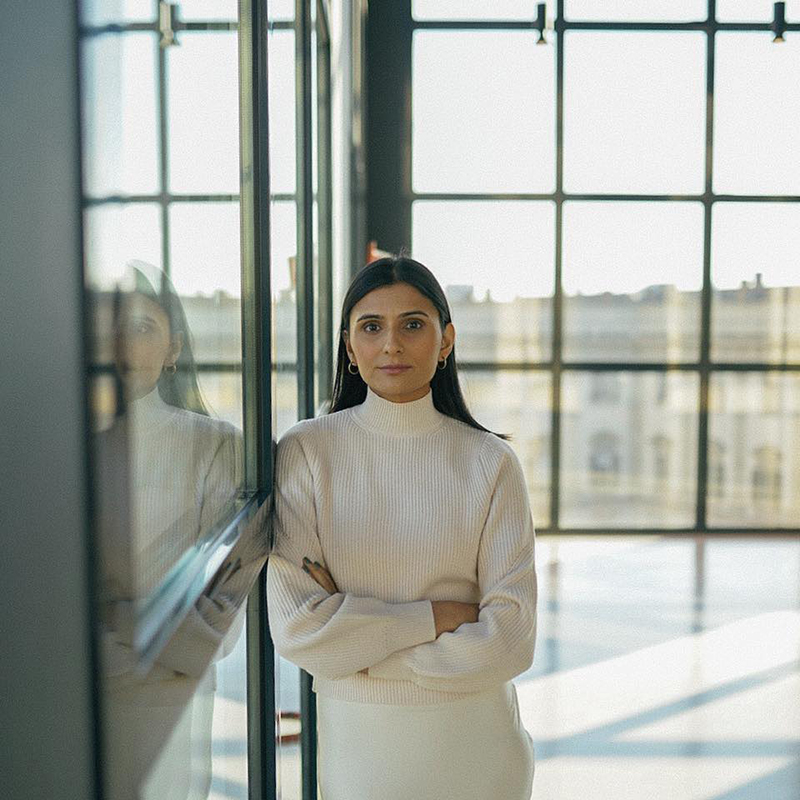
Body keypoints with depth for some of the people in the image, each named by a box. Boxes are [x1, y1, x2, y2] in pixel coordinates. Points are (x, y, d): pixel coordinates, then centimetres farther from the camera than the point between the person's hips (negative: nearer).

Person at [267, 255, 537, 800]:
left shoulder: (491, 461, -8)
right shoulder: (306, 451, -9)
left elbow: (511, 638, -12)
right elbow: (295, 627, -15)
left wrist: (356, 645, -14)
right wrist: (436, 617, -15)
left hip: (472, 737, 1)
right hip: (357, 736, 0)